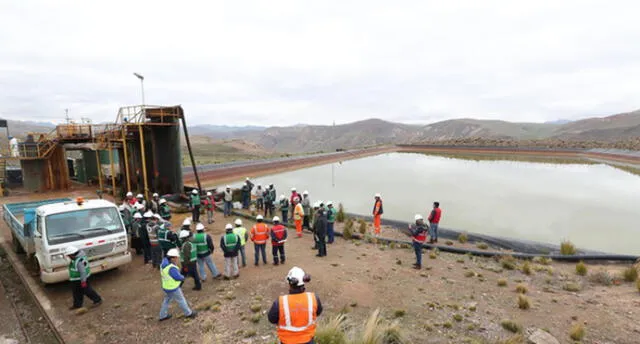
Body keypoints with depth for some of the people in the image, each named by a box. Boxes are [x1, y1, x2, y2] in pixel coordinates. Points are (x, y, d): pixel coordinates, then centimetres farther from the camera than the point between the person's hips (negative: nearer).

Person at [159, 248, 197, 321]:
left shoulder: (164, 263, -9)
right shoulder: (171, 268, -34)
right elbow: (179, 277, -25)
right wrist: (183, 277, -2)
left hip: (166, 287, 8)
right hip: (173, 289, -8)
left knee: (167, 300, 26)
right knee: (181, 301, 12)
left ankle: (163, 316, 39)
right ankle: (188, 313, 30)